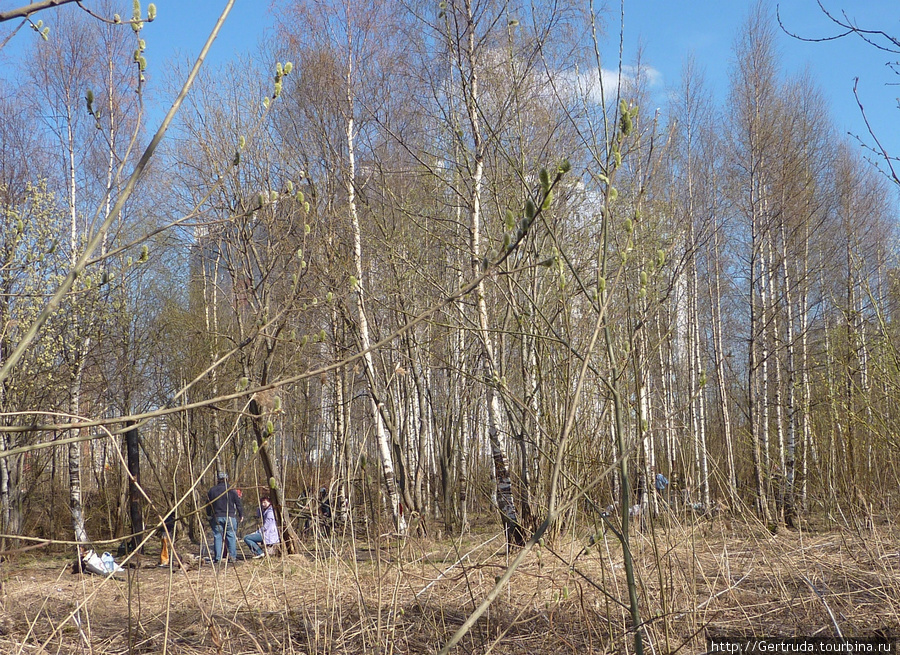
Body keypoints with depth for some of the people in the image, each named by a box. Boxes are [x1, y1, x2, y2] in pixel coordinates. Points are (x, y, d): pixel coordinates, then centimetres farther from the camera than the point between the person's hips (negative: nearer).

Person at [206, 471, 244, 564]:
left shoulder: (212, 490, 3)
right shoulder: (231, 490, -2)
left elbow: (208, 504, 8)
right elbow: (238, 504, 2)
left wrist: (209, 515, 20)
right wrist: (241, 515, 12)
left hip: (217, 517, 1)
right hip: (230, 517, -1)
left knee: (217, 536, 5)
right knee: (231, 536, 3)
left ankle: (217, 557, 2)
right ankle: (233, 557, 2)